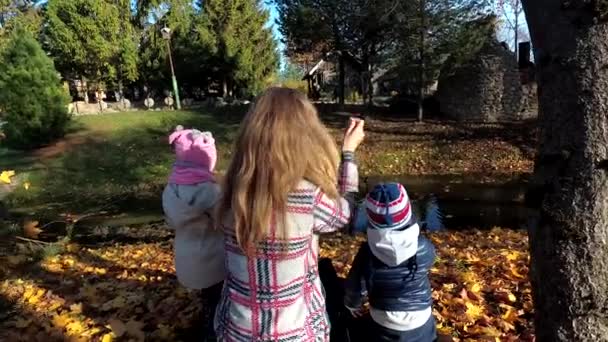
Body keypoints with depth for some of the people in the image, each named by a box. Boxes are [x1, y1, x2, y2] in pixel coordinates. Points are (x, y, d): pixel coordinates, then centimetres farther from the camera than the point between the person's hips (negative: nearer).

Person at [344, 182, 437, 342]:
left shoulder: (367, 253, -24)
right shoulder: (424, 247, -23)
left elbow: (355, 287, -10)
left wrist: (352, 305, 12)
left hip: (384, 326, -1)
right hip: (420, 324, 1)